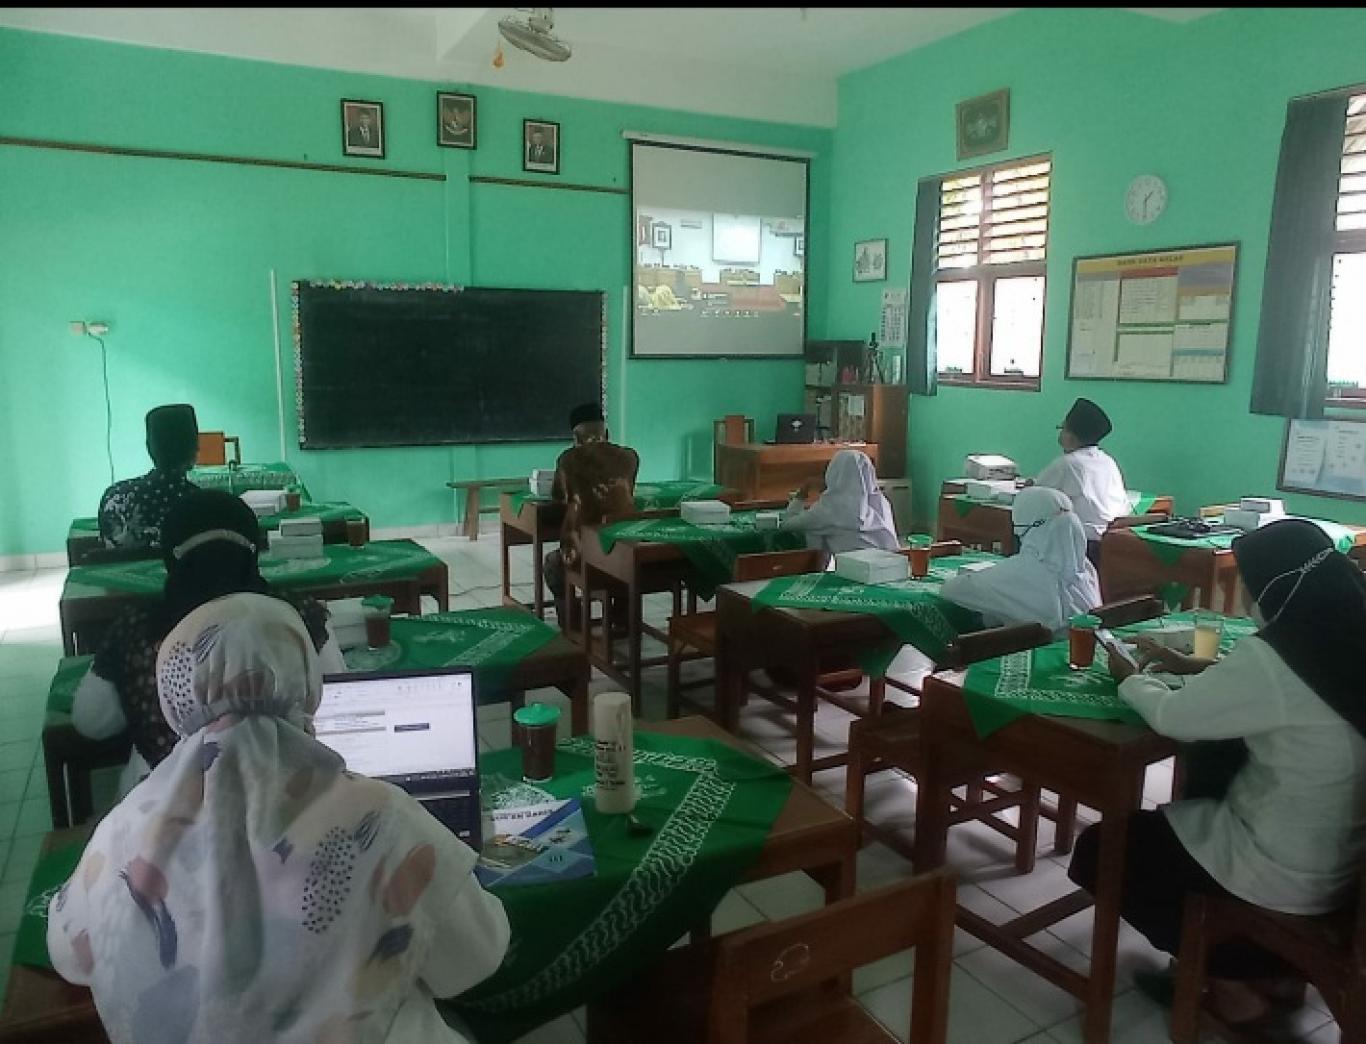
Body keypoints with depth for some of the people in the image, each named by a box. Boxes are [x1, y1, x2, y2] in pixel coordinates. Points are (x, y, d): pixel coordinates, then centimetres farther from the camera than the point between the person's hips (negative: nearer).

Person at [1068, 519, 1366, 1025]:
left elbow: (1174, 717, -17)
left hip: (1289, 874, -8)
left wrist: (1129, 678, 1)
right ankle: (1263, 960, 28)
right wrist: (1189, 666, 11)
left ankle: (1231, 973, 17)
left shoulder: (1273, 655, -29)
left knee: (1096, 851, 6)